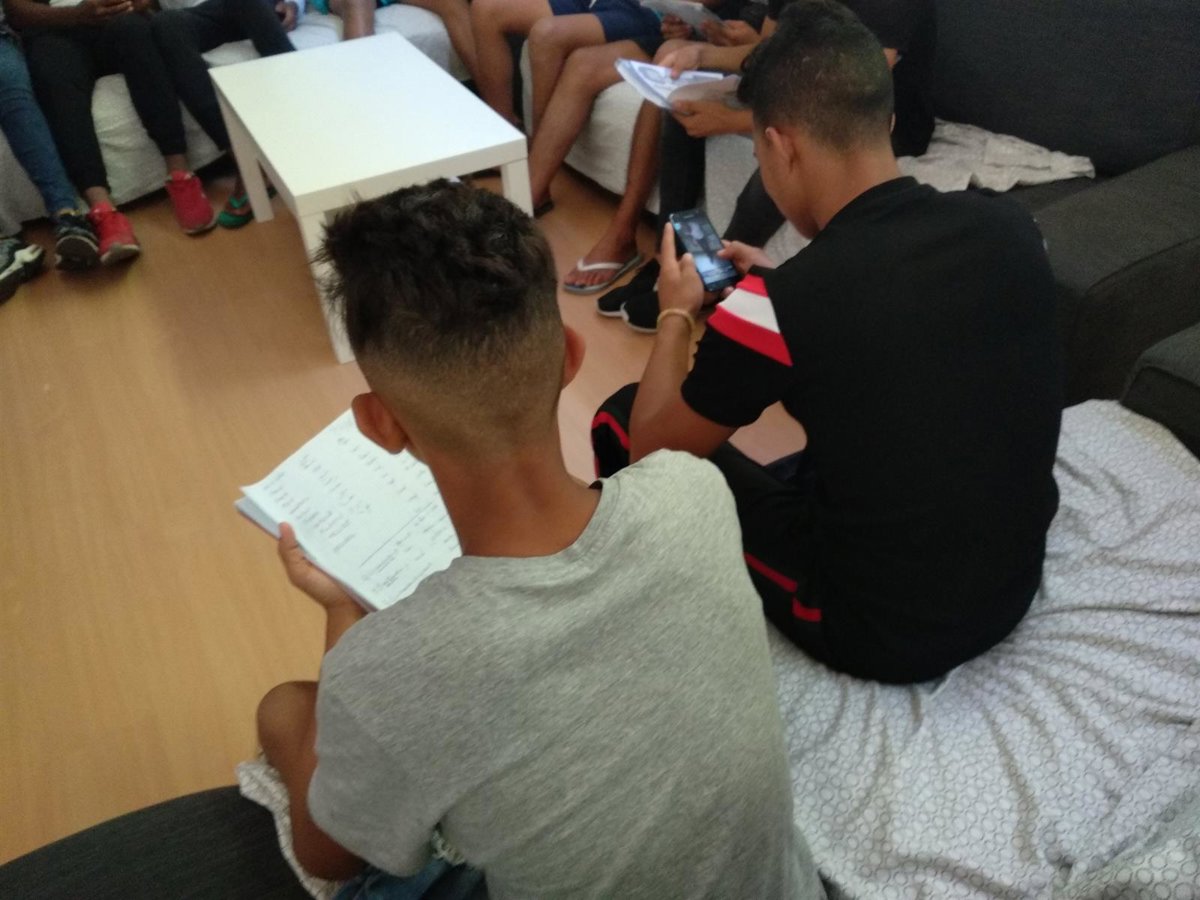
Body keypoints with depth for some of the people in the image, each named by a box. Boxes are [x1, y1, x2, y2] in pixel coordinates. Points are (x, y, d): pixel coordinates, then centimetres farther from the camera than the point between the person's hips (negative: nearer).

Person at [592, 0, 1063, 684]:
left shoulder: (775, 305, -26)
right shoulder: (1013, 228, -9)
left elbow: (650, 447, -9)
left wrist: (677, 315, 7)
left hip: (877, 633, -5)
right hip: (1015, 588, 6)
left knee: (623, 423, 7)